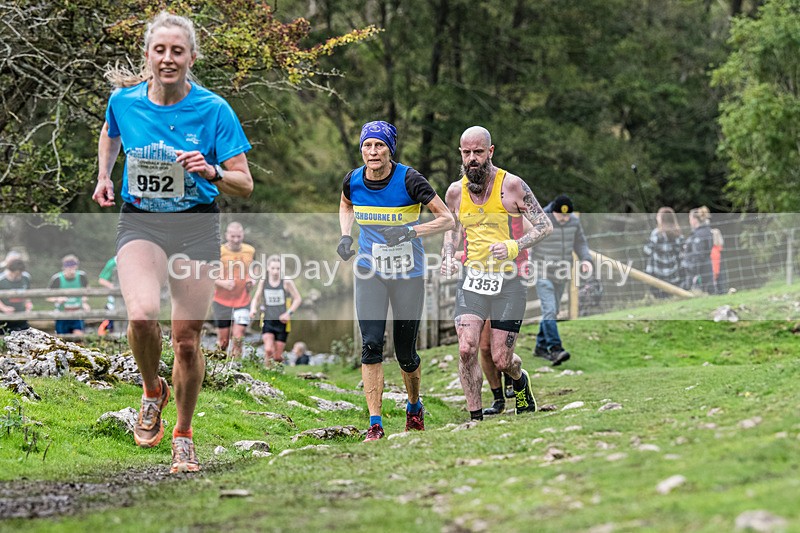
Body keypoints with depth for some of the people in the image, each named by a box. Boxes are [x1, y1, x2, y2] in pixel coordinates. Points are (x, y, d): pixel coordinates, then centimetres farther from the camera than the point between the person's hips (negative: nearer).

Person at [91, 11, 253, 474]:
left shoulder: (214, 110, -9)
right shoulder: (124, 101, -2)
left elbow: (244, 185, -7)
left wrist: (211, 171, -26)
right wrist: (104, 176, 11)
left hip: (196, 228, 0)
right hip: (140, 224, 0)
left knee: (187, 339, 2)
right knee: (142, 314, -27)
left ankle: (184, 434, 26)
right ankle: (153, 392, 5)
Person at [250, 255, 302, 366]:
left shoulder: (286, 282, -7)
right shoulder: (263, 282, 1)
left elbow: (298, 299, 1)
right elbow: (256, 298, 14)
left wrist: (289, 313, -12)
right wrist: (253, 309, -7)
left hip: (282, 322, -1)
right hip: (268, 321, 1)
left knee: (277, 356, 2)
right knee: (268, 350, -21)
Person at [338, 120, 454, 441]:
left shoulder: (409, 179, -16)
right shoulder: (353, 181, -5)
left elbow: (447, 219, -14)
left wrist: (411, 232, -28)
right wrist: (345, 236, 1)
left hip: (408, 275, -2)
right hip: (370, 273, 2)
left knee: (406, 352, 5)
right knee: (371, 345, -12)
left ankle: (414, 407, 35)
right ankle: (375, 425, -9)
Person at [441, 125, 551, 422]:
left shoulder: (511, 186, -8)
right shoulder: (456, 191, 5)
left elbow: (544, 226, -4)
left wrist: (513, 247, -20)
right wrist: (448, 256, 6)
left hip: (508, 281, -3)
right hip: (472, 279, 3)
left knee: (501, 361, 0)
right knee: (466, 350, -15)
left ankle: (520, 380, 38)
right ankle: (475, 418, -2)